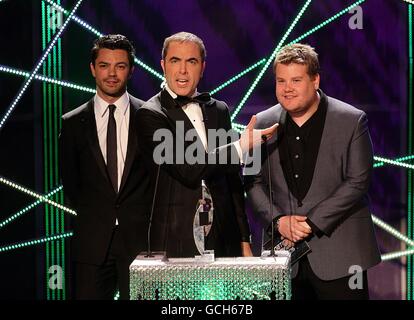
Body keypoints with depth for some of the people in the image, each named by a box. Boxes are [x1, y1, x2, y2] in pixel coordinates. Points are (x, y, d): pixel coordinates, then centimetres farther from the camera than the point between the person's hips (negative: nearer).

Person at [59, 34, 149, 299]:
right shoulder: (73, 123, 7)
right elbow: (70, 182, 14)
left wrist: (145, 217, 0)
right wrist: (90, 216, 6)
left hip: (140, 239, -1)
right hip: (92, 243, 1)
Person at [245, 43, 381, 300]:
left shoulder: (352, 121, -4)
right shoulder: (263, 124, 6)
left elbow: (357, 181, -8)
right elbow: (254, 182, 8)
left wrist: (312, 223, -13)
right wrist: (278, 219, -8)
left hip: (339, 253, -2)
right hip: (285, 250, 3)